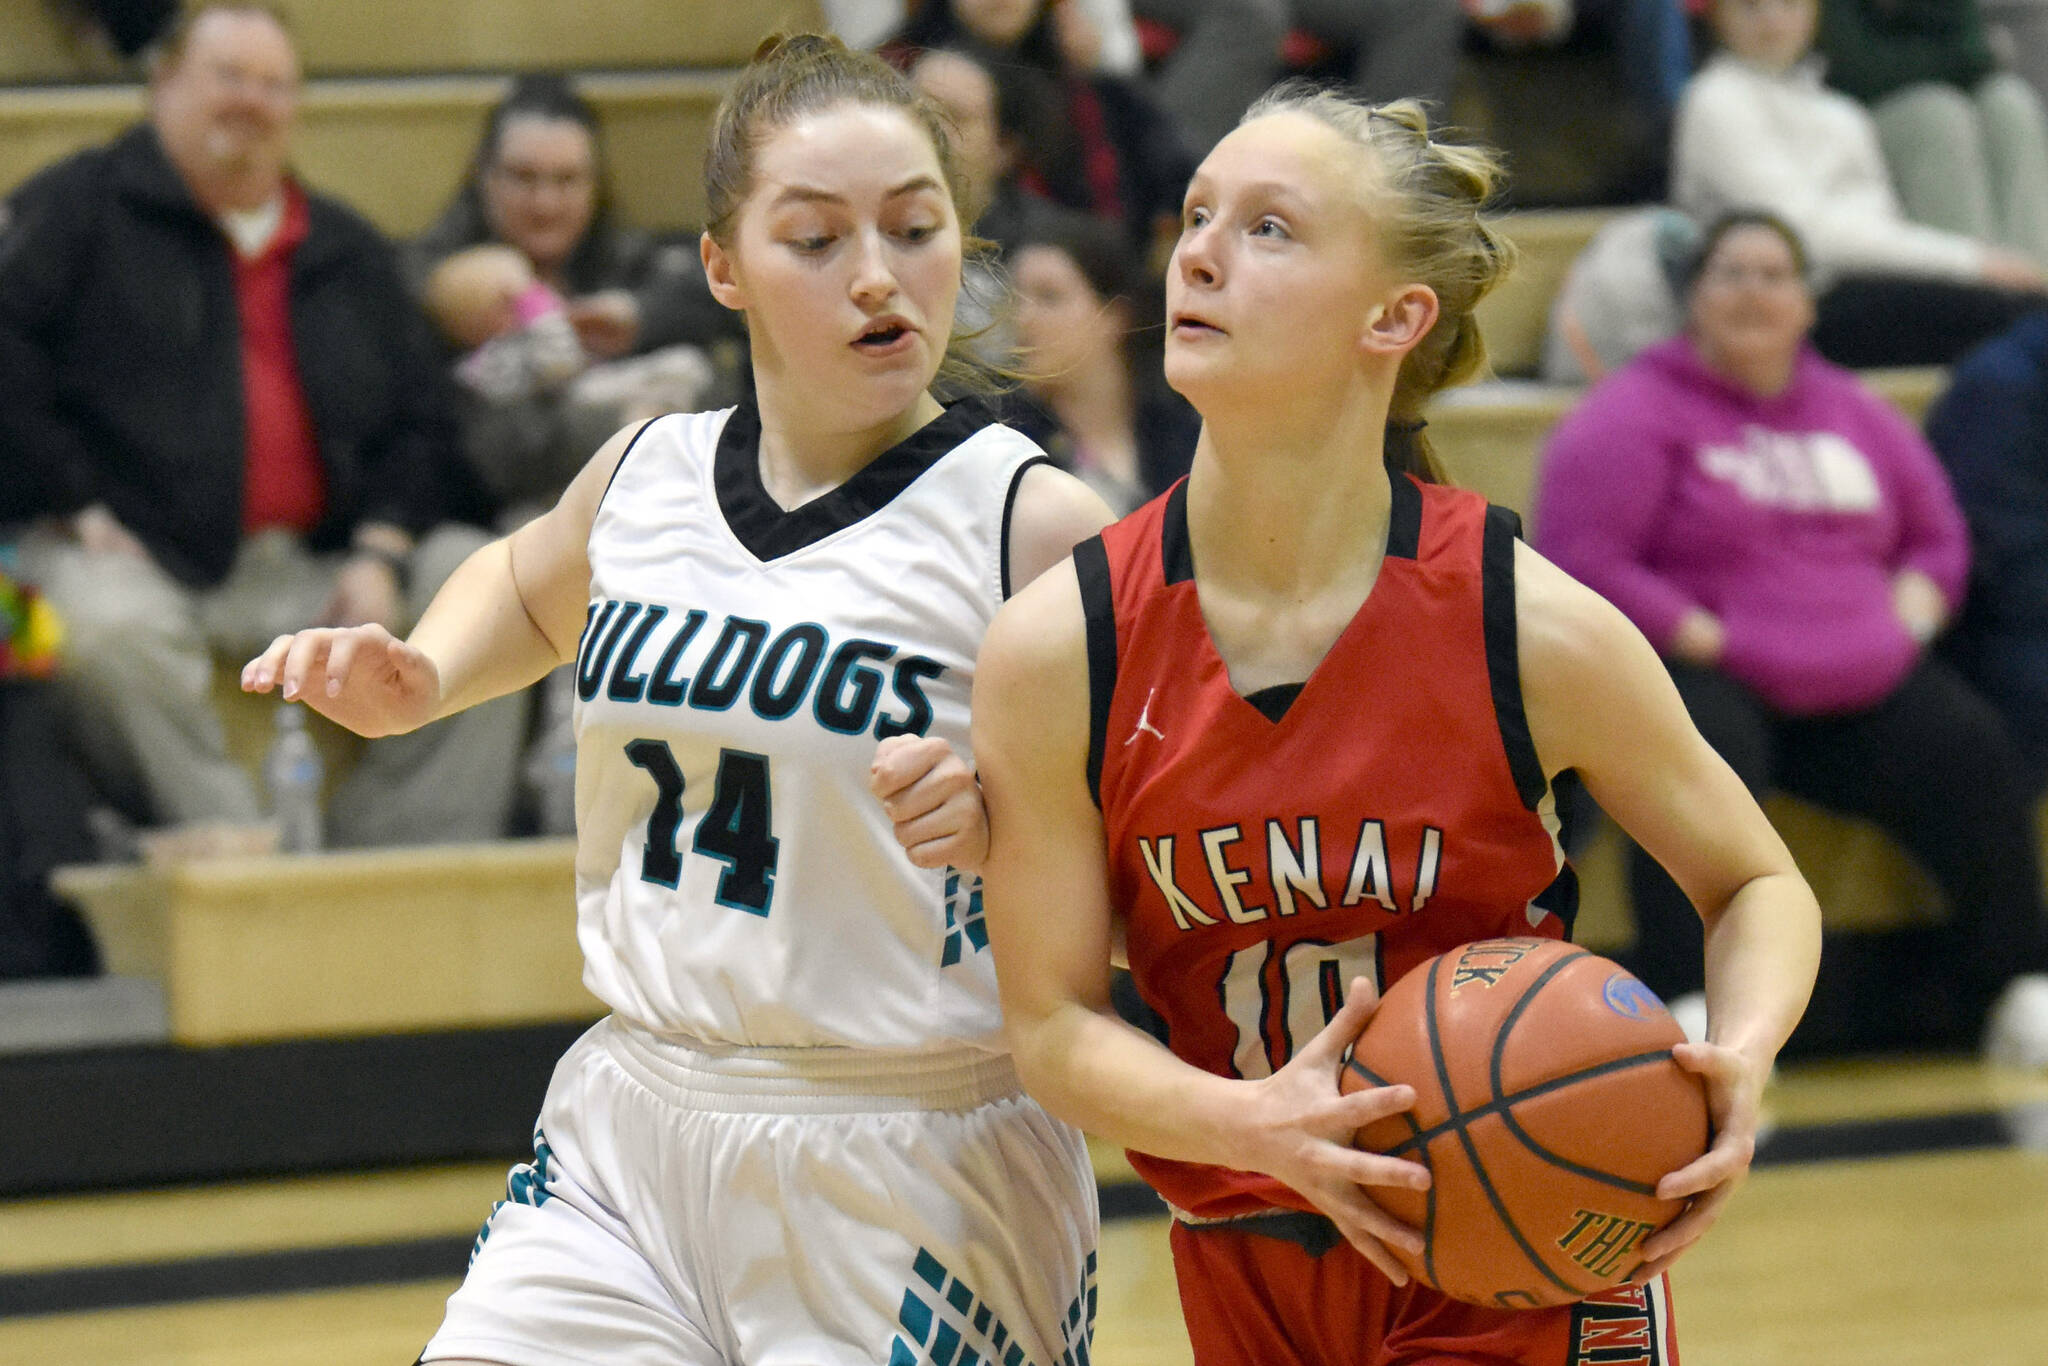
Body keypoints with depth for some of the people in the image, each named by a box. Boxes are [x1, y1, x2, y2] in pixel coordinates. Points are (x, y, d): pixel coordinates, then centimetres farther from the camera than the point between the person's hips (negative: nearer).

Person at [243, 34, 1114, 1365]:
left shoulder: (1034, 528, -11)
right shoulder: (648, 474, 5)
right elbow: (530, 585, 29)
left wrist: (1002, 826, -28)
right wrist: (419, 682, 10)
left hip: (912, 1179, -4)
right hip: (633, 1132, 4)